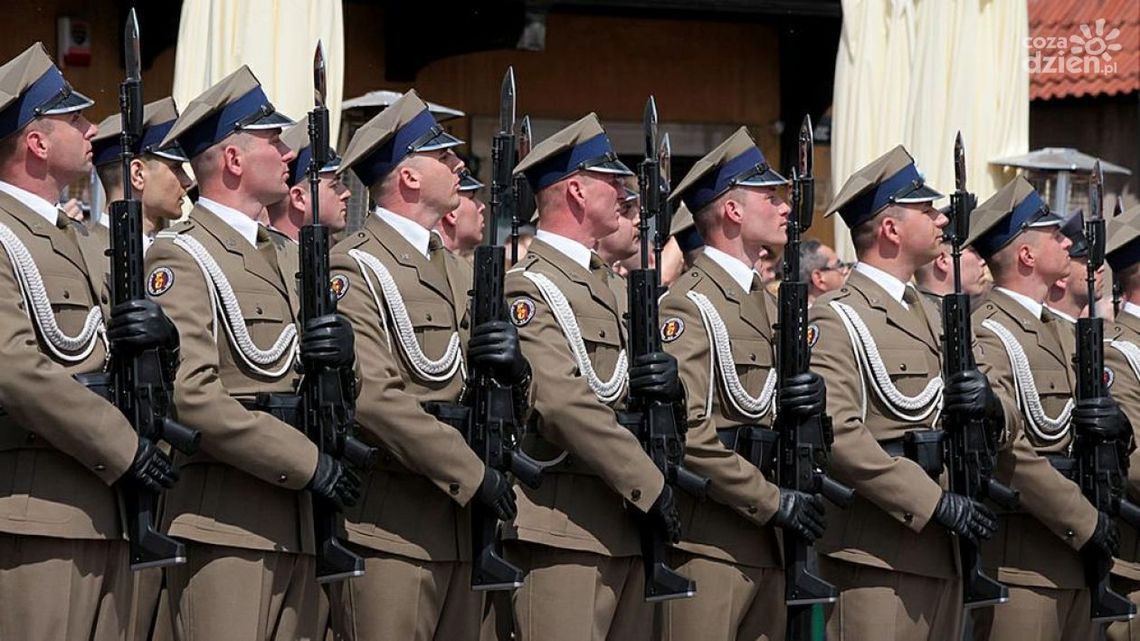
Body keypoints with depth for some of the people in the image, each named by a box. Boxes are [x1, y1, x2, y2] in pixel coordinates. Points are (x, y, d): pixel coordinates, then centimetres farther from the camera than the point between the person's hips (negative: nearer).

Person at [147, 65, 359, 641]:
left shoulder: (275, 257, 21)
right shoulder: (182, 257, -7)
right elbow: (190, 394, -18)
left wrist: (336, 350, -1)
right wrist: (307, 463, -17)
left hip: (292, 525, 9)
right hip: (223, 524, -8)